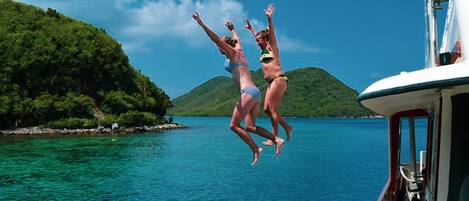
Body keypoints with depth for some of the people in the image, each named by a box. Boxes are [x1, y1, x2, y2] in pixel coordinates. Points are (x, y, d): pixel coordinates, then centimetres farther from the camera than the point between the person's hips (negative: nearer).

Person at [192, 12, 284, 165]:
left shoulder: (232, 53, 0)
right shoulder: (239, 52, 21)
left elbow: (215, 38, -9)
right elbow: (237, 40, 43)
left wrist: (201, 24, -9)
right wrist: (232, 29, 59)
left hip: (248, 92, -9)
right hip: (255, 92, 9)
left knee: (234, 125, -3)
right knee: (250, 127, 9)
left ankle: (255, 149, -5)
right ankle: (277, 140, 0)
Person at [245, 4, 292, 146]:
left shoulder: (272, 46, 0)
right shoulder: (264, 50, 20)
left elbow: (271, 33, -16)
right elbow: (258, 35, 37)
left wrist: (269, 18, -28)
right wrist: (250, 28, 50)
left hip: (278, 80, -9)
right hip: (271, 82, 9)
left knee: (272, 108, -10)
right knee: (267, 109, 5)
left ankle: (274, 138, -7)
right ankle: (287, 127, 14)